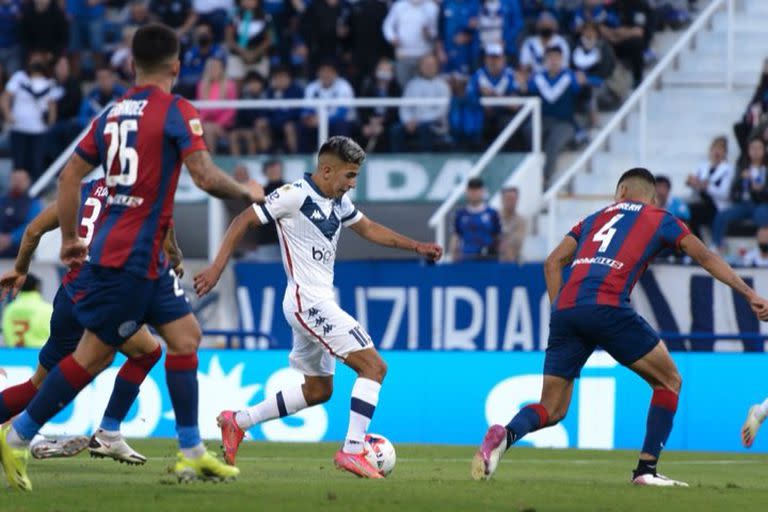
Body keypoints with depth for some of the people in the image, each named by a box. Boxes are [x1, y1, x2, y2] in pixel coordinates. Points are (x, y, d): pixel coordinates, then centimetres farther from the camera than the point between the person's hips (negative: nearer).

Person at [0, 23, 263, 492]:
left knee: (185, 334, 12)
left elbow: (71, 175, 12)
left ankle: (192, 453, 11)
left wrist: (70, 238, 20)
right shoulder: (177, 112, -11)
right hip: (132, 257, -9)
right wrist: (247, 193, 0)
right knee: (94, 353, -3)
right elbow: (206, 177, -19)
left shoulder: (113, 114, 11)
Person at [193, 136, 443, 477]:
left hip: (318, 303, 10)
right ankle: (353, 450, -17)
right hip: (307, 301, -10)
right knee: (373, 366, -14)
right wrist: (217, 267, -17)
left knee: (318, 390, 19)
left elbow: (368, 229, 27)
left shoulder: (339, 202, 11)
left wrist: (416, 246, 20)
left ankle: (238, 422, 25)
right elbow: (243, 221, -11)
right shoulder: (294, 196, -14)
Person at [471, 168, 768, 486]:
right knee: (669, 381, 14)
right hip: (607, 307, -4)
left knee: (551, 409, 10)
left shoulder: (595, 218, 29)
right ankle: (646, 469, 3)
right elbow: (707, 258, 17)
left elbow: (553, 262, 22)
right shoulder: (660, 220, 20)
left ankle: (506, 434, -22)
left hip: (565, 308, 4)